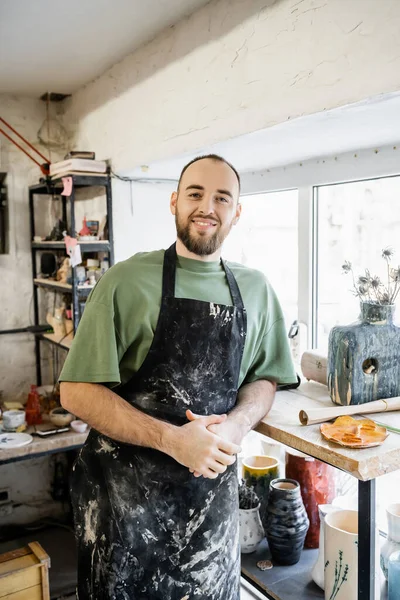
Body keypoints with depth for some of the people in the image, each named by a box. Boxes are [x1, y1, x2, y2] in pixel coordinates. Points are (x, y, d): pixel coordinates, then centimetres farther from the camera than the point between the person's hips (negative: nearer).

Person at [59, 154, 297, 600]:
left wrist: (236, 425, -12)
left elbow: (264, 378, 10)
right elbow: (76, 393, -12)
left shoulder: (255, 290, 3)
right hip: (124, 491, -3)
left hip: (214, 491, 4)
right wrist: (173, 439, -21)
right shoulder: (127, 281, -10)